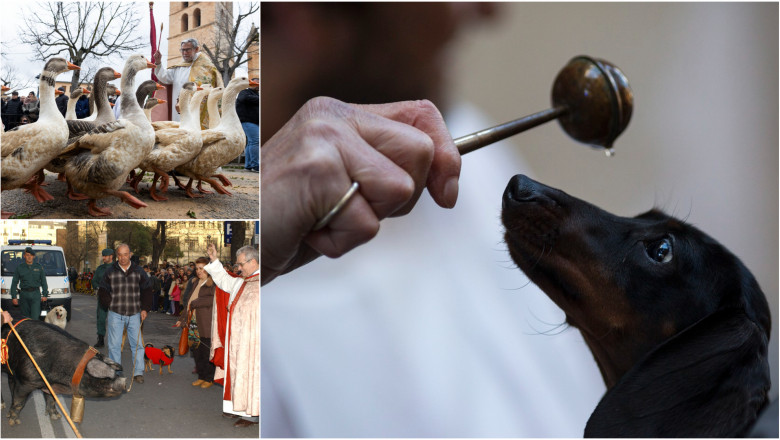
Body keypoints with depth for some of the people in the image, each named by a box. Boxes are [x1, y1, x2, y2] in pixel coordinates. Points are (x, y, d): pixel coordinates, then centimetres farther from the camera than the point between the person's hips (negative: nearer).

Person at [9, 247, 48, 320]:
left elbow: (44, 282, 12)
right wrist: (14, 297, 2)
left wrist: (45, 295, 6)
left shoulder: (39, 267, 8)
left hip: (36, 295, -1)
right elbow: (14, 283, 8)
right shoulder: (19, 268, 7)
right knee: (25, 316, 5)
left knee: (35, 317, -12)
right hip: (24, 294, 1)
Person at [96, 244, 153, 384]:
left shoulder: (138, 271, 6)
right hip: (116, 314, -1)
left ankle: (138, 373, 10)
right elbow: (102, 292, 8)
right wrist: (111, 305, -2)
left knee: (137, 343, 2)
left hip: (134, 314, 1)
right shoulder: (110, 272, 3)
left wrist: (144, 309, 0)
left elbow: (147, 291, 10)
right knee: (114, 345, 1)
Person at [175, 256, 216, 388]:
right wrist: (182, 319, 21)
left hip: (206, 324, -7)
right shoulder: (194, 282, 18)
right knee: (196, 350, 9)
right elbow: (187, 302, 25)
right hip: (193, 322, 7)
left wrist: (194, 303, -13)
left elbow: (213, 299, -21)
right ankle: (201, 376, 19)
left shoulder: (213, 283, -6)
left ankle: (209, 379, 8)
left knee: (207, 352, -2)